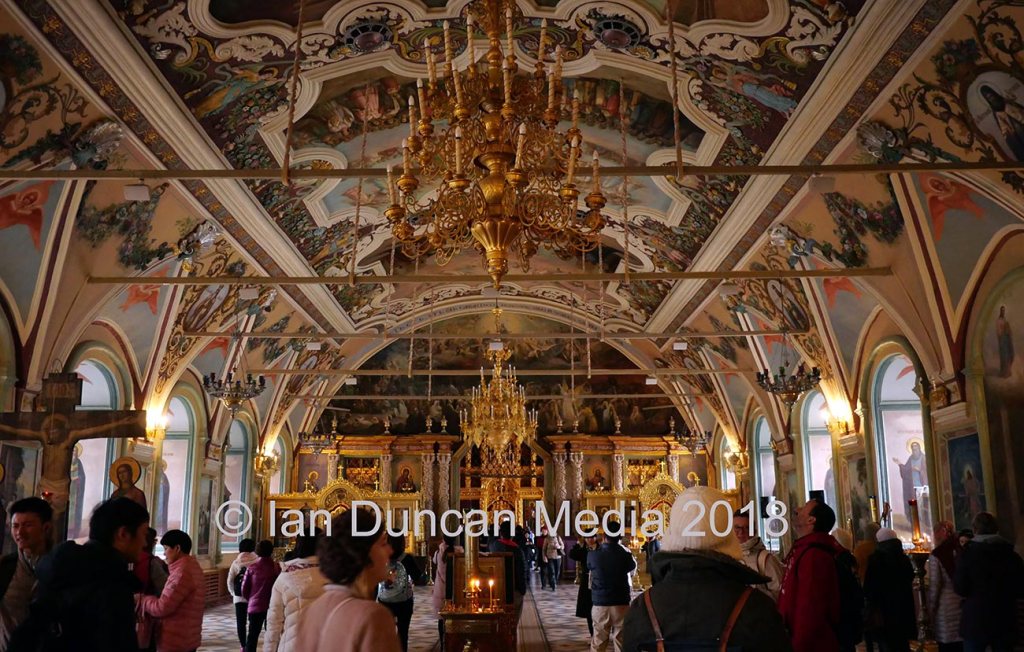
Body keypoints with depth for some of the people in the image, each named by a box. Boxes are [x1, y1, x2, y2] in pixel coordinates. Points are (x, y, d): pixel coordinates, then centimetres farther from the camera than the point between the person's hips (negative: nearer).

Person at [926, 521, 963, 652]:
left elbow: (934, 584, -11)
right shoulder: (962, 551, 4)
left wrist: (931, 607, -2)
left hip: (946, 606, -5)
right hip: (963, 603, 5)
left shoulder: (936, 555, -10)